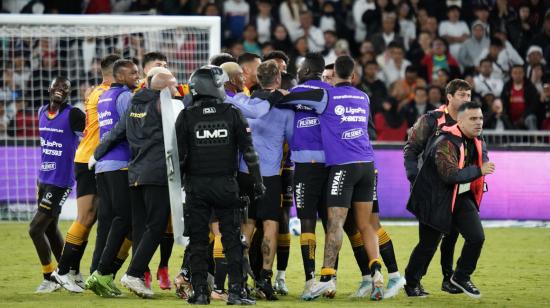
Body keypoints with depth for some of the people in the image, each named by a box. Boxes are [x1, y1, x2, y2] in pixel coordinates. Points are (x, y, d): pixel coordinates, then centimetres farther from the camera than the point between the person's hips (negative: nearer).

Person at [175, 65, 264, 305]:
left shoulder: (186, 117, -4)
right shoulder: (232, 114, -2)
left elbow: (179, 156, -4)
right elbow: (248, 151, -1)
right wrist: (257, 181, 7)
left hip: (196, 186, 0)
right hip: (225, 184, 0)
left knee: (198, 240, 6)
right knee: (232, 239, 5)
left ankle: (200, 291, 4)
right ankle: (236, 290, -1)